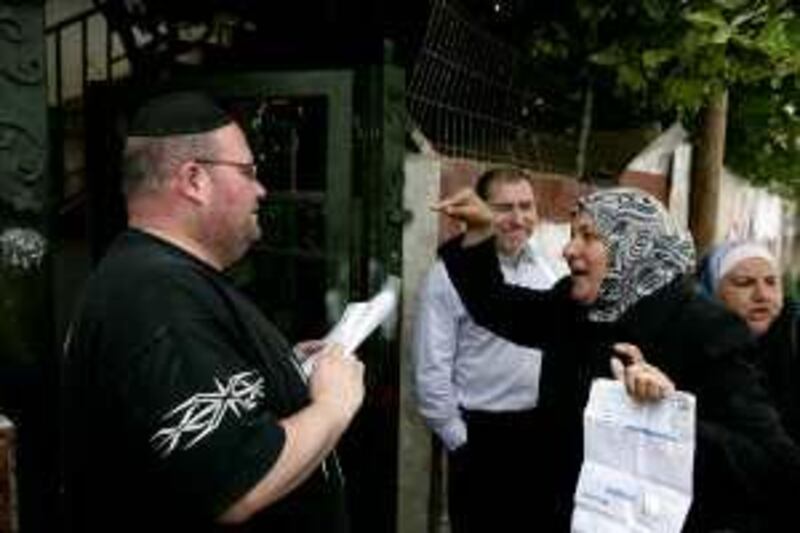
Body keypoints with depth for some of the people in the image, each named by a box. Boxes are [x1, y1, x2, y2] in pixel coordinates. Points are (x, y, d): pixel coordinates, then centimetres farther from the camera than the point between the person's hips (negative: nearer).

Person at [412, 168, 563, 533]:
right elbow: (431, 370, -14)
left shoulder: (545, 269, 5)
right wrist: (458, 440, -11)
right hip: (482, 432, -6)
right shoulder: (451, 273, -14)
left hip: (541, 428, 6)